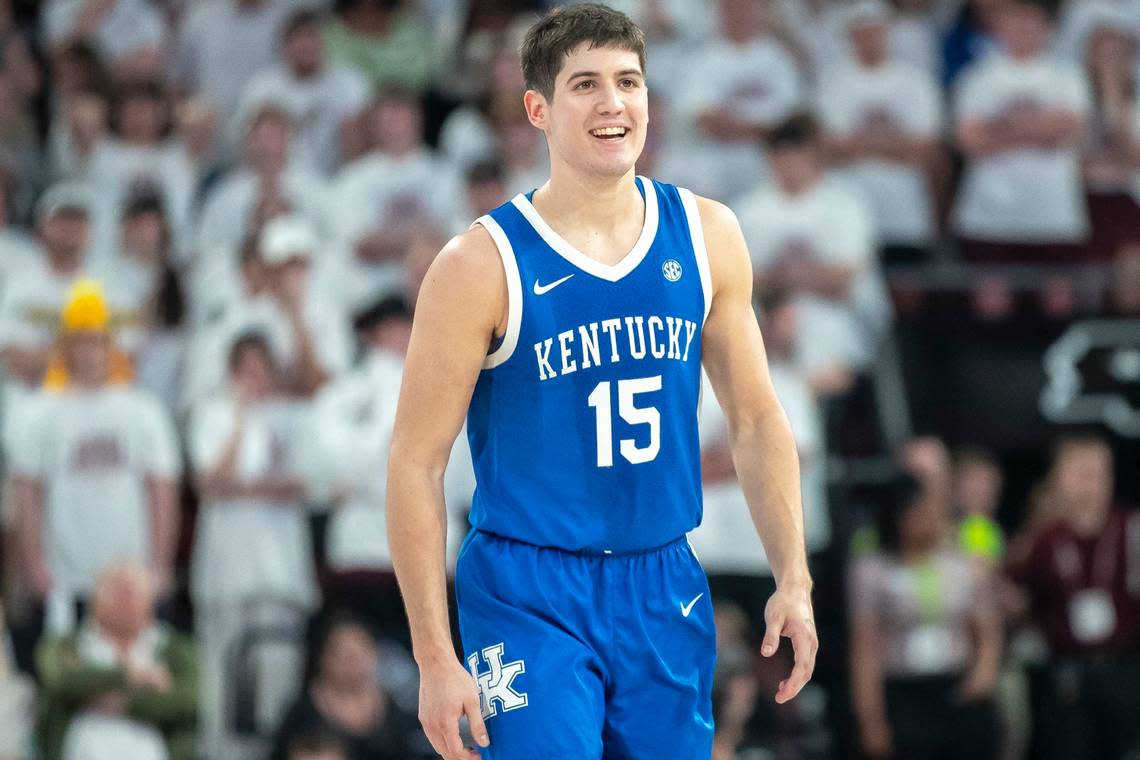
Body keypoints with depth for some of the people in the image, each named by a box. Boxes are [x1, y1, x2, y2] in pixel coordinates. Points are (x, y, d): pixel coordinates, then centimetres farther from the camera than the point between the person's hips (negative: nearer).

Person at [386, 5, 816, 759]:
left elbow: (757, 419, 13)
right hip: (529, 596, -5)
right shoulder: (482, 265, -10)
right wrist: (435, 659, -12)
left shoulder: (706, 237, 4)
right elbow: (416, 463, -8)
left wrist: (794, 581, 5)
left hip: (664, 590, 5)